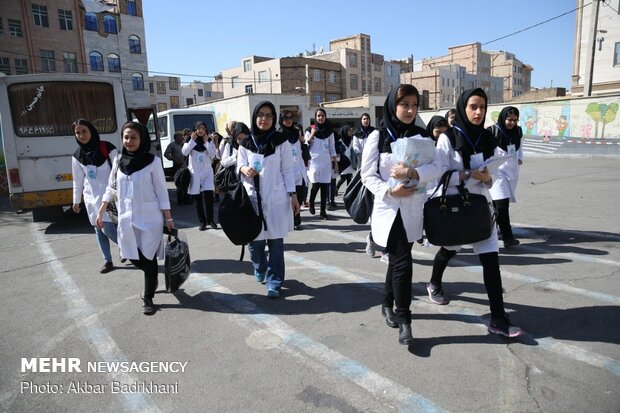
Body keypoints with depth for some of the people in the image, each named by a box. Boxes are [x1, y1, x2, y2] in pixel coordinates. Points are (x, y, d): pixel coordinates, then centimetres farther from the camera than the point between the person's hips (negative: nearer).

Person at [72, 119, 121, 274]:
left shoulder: (106, 148, -9)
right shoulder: (77, 156, 7)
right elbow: (78, 180, 13)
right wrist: (76, 200, 16)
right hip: (91, 196, 5)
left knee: (108, 228, -12)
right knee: (98, 229, 9)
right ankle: (108, 261, 19)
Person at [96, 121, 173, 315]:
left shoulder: (152, 161, -8)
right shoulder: (119, 160, 4)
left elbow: (162, 191, -6)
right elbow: (111, 188, 14)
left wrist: (168, 219, -7)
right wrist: (101, 212, 13)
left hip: (150, 218, -4)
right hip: (127, 218, 4)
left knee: (148, 258, 2)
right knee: (134, 258, 12)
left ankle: (148, 298, 18)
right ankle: (152, 279, 42)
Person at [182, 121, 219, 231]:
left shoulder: (209, 141, 5)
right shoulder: (189, 141, 4)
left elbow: (213, 155, -7)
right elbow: (184, 152, -12)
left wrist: (206, 142, -9)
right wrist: (192, 140, -14)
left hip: (207, 172, -1)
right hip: (194, 172, 1)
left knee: (208, 195, -15)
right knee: (197, 198, 3)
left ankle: (210, 220, -2)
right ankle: (202, 222, 13)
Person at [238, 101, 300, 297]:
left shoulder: (281, 141, 1)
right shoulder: (246, 144, 6)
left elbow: (288, 170, 2)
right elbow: (240, 166, 8)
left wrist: (293, 195, -4)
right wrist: (244, 169, -16)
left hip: (276, 199, -2)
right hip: (253, 198, 2)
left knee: (275, 241, 0)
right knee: (254, 240, 6)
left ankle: (274, 281, 9)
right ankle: (261, 270, 35)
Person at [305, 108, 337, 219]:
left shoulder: (329, 131, 10)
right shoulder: (310, 130, 3)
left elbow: (332, 148, 12)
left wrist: (335, 162, 8)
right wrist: (312, 135, -11)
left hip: (326, 162, 2)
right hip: (314, 161, -2)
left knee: (325, 186, -2)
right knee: (316, 185, -12)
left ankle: (323, 210, 6)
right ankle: (311, 204, 15)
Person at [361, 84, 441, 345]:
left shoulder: (421, 136, 5)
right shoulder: (378, 136, -3)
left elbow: (437, 167, -6)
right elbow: (367, 175, -4)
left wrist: (411, 172, -23)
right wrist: (389, 190, -19)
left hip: (413, 209, 4)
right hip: (388, 208, -3)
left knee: (397, 261, 14)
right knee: (403, 262, -10)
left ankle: (388, 303, 36)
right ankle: (403, 319, 5)